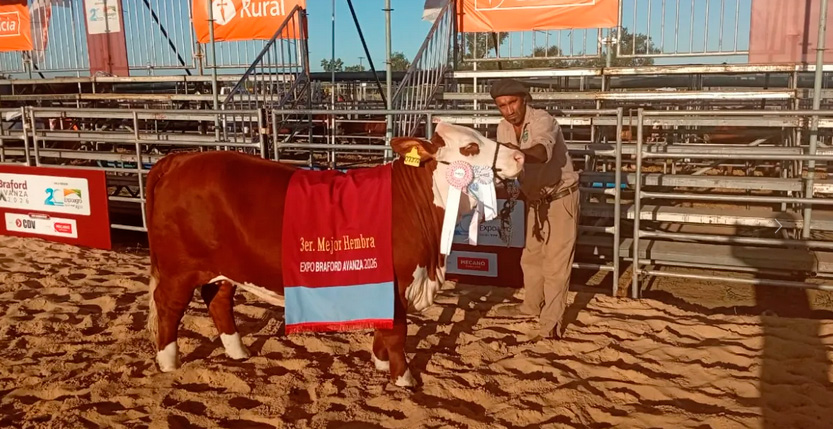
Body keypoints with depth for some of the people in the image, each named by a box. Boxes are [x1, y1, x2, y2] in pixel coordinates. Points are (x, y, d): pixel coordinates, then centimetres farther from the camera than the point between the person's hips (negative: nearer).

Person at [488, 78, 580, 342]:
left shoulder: (543, 120, -27)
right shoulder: (503, 128, -3)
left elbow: (542, 153, -47)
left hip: (561, 197, -7)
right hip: (535, 199, 8)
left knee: (556, 261, -7)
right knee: (531, 256, 18)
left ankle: (551, 324, -2)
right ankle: (532, 306, 36)